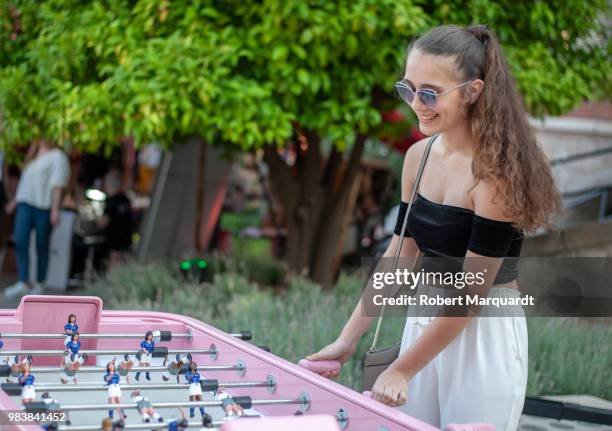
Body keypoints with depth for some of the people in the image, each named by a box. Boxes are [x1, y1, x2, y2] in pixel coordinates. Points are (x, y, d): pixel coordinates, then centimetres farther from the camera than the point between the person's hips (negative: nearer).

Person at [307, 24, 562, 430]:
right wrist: (348, 339, 5)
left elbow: (470, 291, -19)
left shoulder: (496, 170, -19)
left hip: (485, 335, -6)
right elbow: (400, 254, 8)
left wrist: (401, 371, -17)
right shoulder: (418, 157, 2)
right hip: (424, 323, 6)